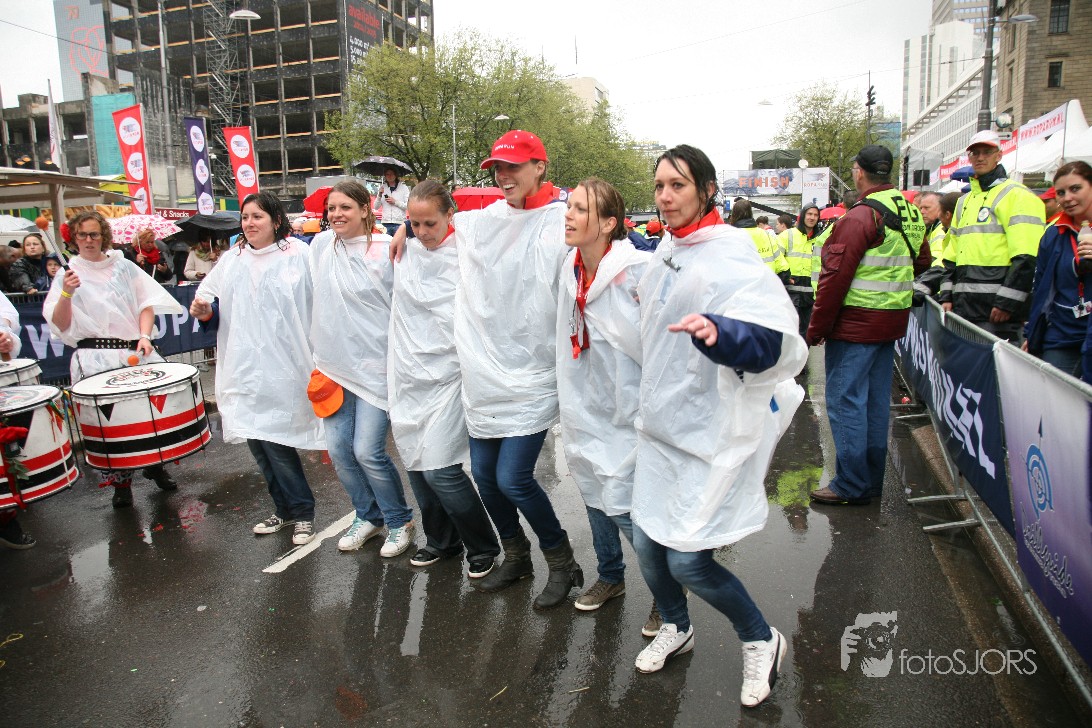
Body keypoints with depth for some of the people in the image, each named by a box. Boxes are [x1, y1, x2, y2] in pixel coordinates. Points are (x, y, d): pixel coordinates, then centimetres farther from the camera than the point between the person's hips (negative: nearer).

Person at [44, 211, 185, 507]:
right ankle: (120, 482, 8)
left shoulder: (123, 266, 12)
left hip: (135, 351, 2)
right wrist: (66, 294, -18)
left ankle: (154, 465, 18)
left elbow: (147, 303, 9)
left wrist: (144, 336, -6)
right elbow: (60, 325, -1)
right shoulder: (68, 275, 6)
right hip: (96, 359, -2)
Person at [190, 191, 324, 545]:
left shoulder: (300, 256, -4)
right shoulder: (231, 260, 11)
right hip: (243, 367, 6)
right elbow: (215, 313, 17)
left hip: (284, 367, -5)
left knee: (275, 440, -6)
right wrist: (204, 311, -5)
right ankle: (286, 509, 27)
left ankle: (302, 511, 13)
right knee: (257, 440, 10)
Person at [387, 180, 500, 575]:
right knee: (416, 464, 12)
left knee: (440, 469, -10)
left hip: (446, 375, -5)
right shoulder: (405, 251, 6)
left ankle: (483, 547, 12)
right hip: (408, 375, 6)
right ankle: (440, 540, 33)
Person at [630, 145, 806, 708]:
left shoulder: (730, 255, -15)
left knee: (688, 560, -5)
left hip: (710, 430, -7)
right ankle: (676, 628, 42)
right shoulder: (667, 249, 9)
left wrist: (718, 331, -46)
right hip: (661, 423, 7)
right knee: (647, 543, 13)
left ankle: (762, 640, 24)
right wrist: (645, 303, 16)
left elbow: (774, 339, -30)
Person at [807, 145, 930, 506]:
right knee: (876, 400, 13)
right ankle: (872, 482, 22)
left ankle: (850, 485, 2)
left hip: (856, 324, -8)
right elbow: (922, 261, 24)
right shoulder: (911, 214, 11)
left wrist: (816, 328, -14)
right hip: (892, 322, 9)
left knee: (845, 401, -2)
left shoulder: (860, 216, -15)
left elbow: (835, 276, -19)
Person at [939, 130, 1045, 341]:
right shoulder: (965, 201, 22)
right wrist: (947, 295, 14)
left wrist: (1007, 302, -19)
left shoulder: (1017, 195, -4)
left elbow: (1026, 257, -14)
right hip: (964, 304, 8)